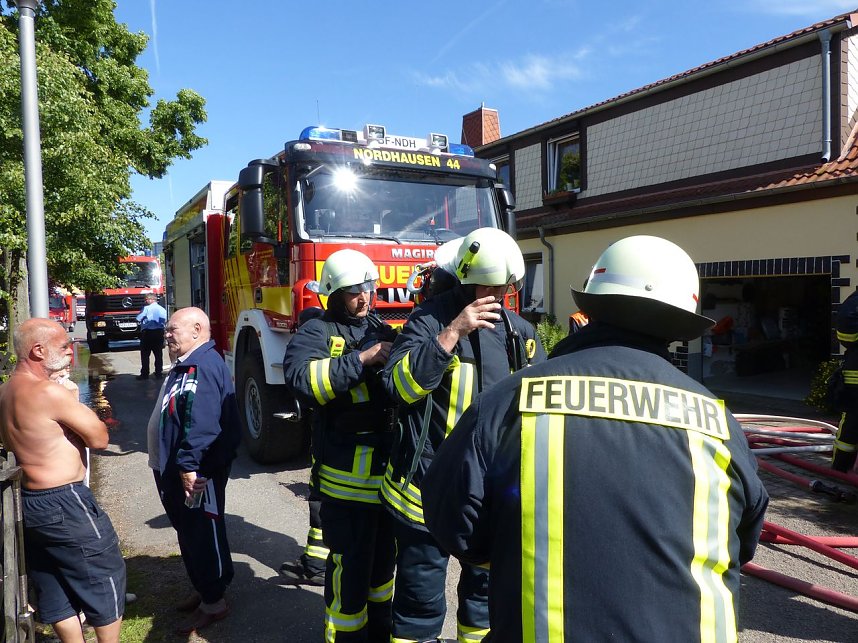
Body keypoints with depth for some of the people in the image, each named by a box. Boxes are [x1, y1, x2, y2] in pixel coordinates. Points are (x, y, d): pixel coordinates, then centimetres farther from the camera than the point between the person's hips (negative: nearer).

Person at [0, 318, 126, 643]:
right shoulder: (50, 392, -23)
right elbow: (99, 438, -17)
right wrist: (74, 399, -4)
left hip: (27, 502, 9)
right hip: (64, 504, -9)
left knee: (54, 586, 18)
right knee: (105, 574, 8)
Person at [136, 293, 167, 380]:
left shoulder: (147, 308, -9)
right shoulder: (162, 309, 8)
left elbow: (138, 318, -8)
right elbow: (165, 320, 10)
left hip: (147, 332, -5)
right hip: (159, 332, 5)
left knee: (145, 354, 1)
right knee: (158, 354, 10)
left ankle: (144, 374, 1)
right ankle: (159, 373, 11)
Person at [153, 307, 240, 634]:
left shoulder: (204, 366, -22)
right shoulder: (185, 365, 14)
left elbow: (202, 424, -30)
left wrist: (188, 465, -29)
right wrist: (171, 466, 25)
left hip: (198, 473, -11)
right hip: (180, 471, 11)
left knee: (205, 535, 2)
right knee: (189, 532, 21)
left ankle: (214, 602, 17)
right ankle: (201, 589, 37)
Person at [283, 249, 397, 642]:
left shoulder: (382, 329, 11)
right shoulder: (317, 333, -7)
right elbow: (299, 378, -26)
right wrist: (361, 359, -27)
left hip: (388, 470, 7)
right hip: (346, 477, -6)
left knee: (384, 555, 21)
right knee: (350, 564, 4)